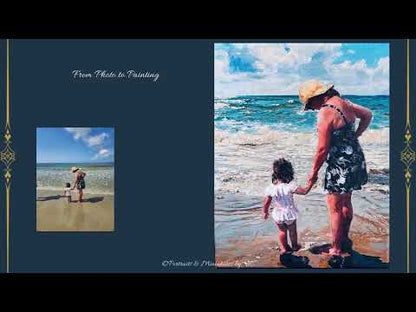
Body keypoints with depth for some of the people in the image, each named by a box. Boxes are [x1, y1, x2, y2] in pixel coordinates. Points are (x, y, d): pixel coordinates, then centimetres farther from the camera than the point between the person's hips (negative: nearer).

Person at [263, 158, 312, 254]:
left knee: (282, 231, 23)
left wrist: (265, 212, 12)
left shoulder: (270, 188, -13)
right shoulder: (290, 186, -22)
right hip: (289, 214, -2)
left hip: (278, 215, 2)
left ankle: (283, 248, 29)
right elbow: (304, 191, -17)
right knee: (292, 230, 22)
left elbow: (266, 203, -5)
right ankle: (294, 246, 38)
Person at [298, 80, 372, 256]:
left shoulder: (325, 112, -21)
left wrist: (313, 172, -8)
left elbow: (322, 149, -20)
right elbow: (367, 115, 22)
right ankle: (344, 240, 37)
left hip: (341, 165, -9)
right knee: (346, 202, 23)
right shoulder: (343, 102, 5)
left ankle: (337, 250, 11)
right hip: (355, 159, 9)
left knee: (335, 207, 2)